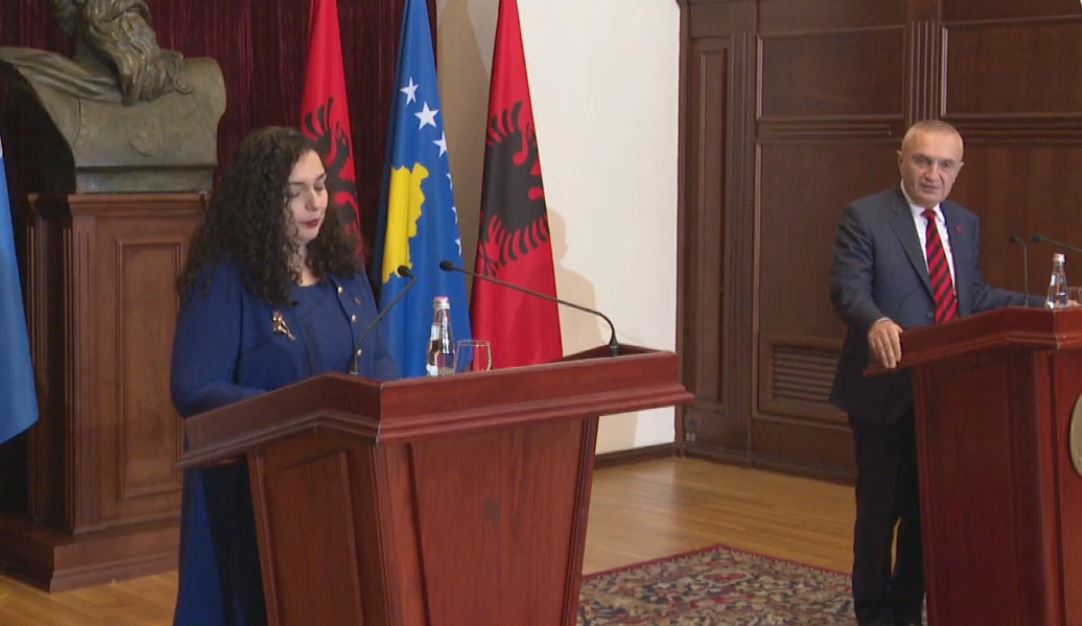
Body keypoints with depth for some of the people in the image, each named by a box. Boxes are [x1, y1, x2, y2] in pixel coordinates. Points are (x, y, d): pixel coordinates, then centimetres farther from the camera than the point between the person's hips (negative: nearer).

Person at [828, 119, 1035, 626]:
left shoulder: (966, 224, 13)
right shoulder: (864, 217, -8)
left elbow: (974, 296, 16)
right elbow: (848, 288, -18)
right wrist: (876, 323, -38)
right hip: (886, 389, -6)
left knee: (930, 507, 13)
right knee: (880, 508, 4)